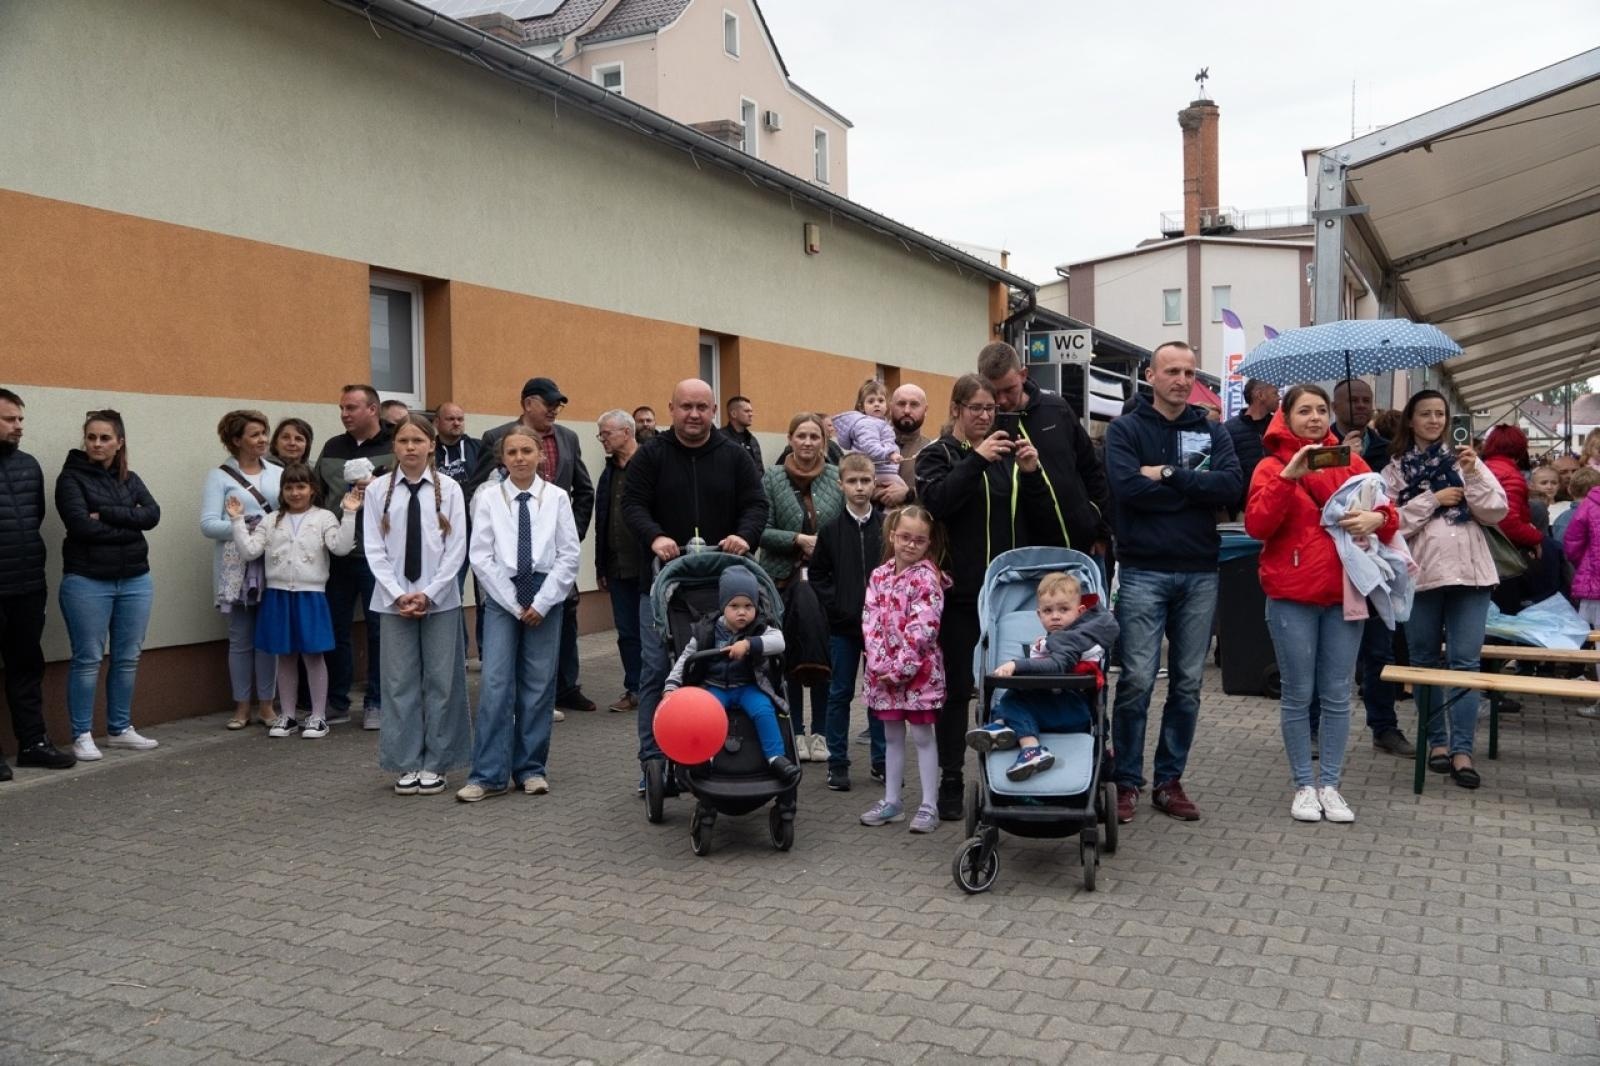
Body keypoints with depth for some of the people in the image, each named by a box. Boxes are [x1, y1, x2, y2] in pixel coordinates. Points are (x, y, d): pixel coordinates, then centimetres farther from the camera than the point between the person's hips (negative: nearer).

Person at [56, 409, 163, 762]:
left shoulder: (130, 479, 12)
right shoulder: (71, 478, -2)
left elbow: (152, 514, -5)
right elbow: (82, 526, -16)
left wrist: (106, 514, -14)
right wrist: (129, 525, -10)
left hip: (135, 580, 5)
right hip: (87, 581, -5)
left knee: (127, 658, 9)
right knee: (88, 659, 0)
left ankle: (120, 729, 20)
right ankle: (82, 735, 8)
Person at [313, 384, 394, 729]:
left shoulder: (395, 448, -1)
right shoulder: (332, 448, 14)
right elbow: (316, 494, 17)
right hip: (335, 554, 5)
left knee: (380, 630, 5)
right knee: (336, 629, 10)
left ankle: (376, 702, 16)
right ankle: (336, 702, 21)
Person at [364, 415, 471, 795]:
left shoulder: (448, 488, -2)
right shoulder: (378, 489, 1)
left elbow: (456, 549, -3)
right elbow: (374, 550, 0)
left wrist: (429, 593, -10)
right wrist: (399, 594, -9)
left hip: (440, 599, -1)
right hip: (394, 599, 1)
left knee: (440, 680, 4)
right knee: (400, 682, 5)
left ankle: (435, 764, 15)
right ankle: (407, 763, 15)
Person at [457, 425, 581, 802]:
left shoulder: (556, 497, 0)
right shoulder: (489, 498, 0)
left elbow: (569, 556, -1)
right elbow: (481, 558, -2)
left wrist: (541, 602, -7)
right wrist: (514, 604, -6)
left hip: (546, 596, 1)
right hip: (501, 596, 0)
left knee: (539, 685, 6)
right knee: (495, 683, -7)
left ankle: (531, 768, 17)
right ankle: (489, 774, 0)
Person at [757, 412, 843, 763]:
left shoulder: (837, 478, 2)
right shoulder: (772, 478, -1)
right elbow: (762, 530, -4)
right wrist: (799, 540, -15)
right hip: (784, 579, 0)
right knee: (789, 657, 6)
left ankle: (821, 733, 17)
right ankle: (795, 732, 18)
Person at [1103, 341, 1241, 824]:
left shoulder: (1212, 432, 10)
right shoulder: (1125, 429, 1)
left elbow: (1231, 486, -7)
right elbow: (1128, 487, -17)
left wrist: (1167, 475, -13)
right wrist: (1195, 488, -9)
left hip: (1200, 573, 4)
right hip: (1143, 571, -4)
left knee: (1188, 684, 8)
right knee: (1137, 681, -4)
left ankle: (1170, 780, 20)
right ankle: (1126, 782, 8)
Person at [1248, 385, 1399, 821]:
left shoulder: (1351, 462, 10)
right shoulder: (1272, 466, 1)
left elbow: (1388, 515, 10)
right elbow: (1256, 526, -12)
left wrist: (1377, 518, -13)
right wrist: (1287, 476, -21)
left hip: (1344, 593, 3)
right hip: (1291, 595, -3)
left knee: (1337, 696, 6)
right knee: (1298, 695, 3)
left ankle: (1330, 784, 16)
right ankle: (1303, 785, 13)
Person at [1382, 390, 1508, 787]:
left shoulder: (1463, 459, 11)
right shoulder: (1396, 469, 6)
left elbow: (1496, 512, 3)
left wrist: (1473, 475, -8)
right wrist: (1433, 499, -9)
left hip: (1469, 572, 0)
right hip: (1420, 573, 0)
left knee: (1464, 661, -4)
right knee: (1424, 660, 7)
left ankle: (1462, 749, -4)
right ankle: (1437, 740, 18)